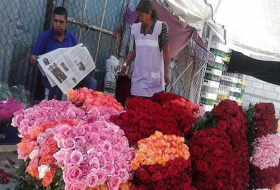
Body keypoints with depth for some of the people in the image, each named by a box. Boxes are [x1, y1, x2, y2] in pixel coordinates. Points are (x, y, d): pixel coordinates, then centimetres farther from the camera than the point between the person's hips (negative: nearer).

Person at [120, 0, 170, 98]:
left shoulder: (161, 27, -2)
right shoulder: (136, 27, 9)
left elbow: (166, 51, -2)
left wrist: (166, 73, -5)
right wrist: (126, 64, 11)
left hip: (155, 74, -4)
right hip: (139, 74, 4)